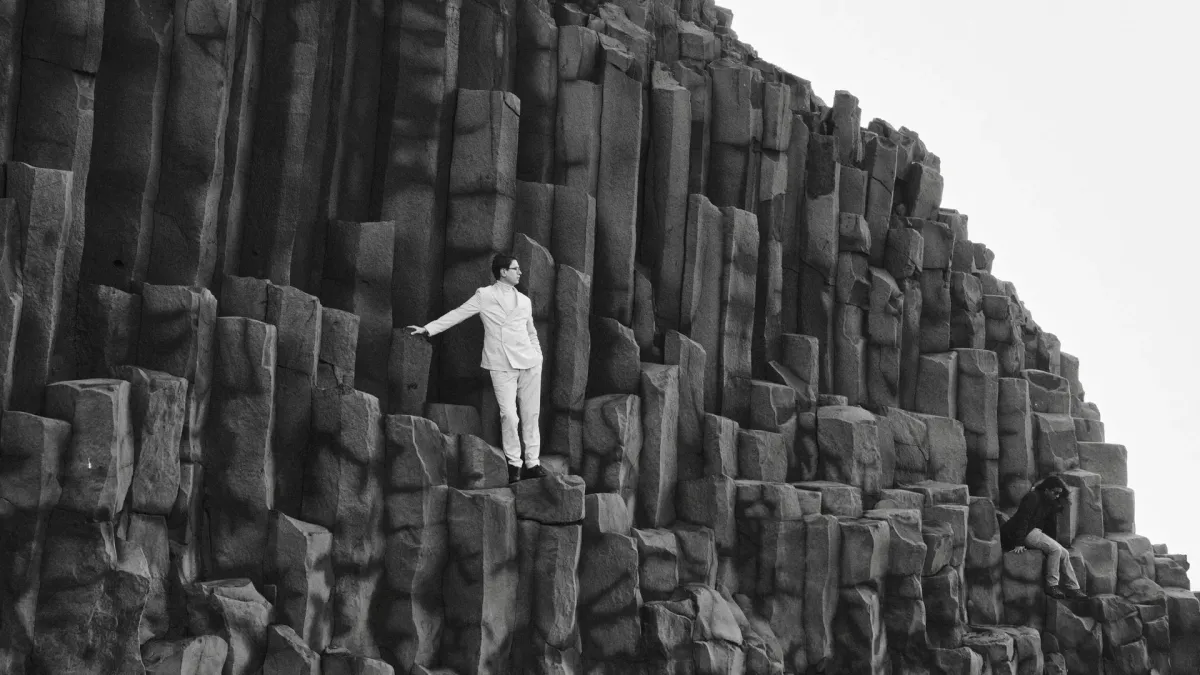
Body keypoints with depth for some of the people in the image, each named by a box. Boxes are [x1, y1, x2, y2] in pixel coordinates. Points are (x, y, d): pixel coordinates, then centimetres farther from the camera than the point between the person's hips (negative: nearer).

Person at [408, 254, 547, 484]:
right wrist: (427, 329, -2)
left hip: (529, 362, 3)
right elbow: (458, 314, 4)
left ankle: (532, 463, 9)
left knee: (531, 414, 2)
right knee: (509, 415, -11)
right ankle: (514, 463, 3)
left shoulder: (524, 300, 15)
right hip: (502, 366, -3)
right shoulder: (484, 296, 5)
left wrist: (538, 357, 11)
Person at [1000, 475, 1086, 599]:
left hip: (1035, 532, 10)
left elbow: (1049, 523, 22)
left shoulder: (1049, 502, 15)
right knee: (1055, 549, -25)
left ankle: (1073, 588, 1)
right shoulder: (1033, 497, -15)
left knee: (1064, 554, -2)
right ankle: (1051, 586, -20)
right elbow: (1023, 519, -21)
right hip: (1027, 533, -10)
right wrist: (1019, 543, -26)